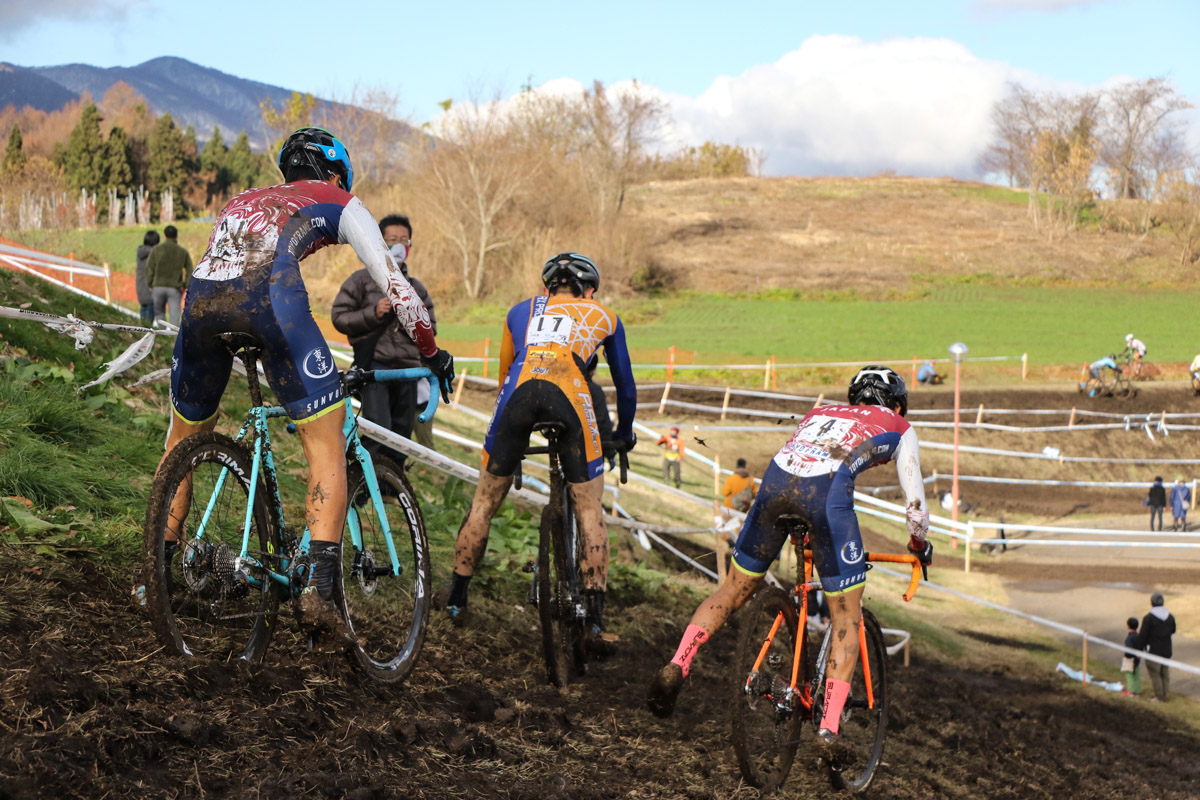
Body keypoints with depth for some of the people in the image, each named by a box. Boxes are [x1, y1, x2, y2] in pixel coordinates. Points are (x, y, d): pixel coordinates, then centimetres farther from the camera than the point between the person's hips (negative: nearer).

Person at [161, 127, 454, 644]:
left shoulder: (243, 201, 41)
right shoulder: (339, 203, 28)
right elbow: (392, 282, 23)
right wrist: (433, 354, 34)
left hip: (201, 299, 5)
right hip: (268, 295, -5)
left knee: (184, 441, 25)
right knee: (327, 446, 3)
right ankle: (320, 590, -10)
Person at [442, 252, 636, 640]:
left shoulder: (521, 311, 34)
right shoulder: (603, 317, 31)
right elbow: (625, 384, 40)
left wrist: (519, 418, 55)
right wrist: (624, 433, 55)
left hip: (519, 390, 1)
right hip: (570, 394, -1)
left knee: (484, 502, 17)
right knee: (590, 510, 9)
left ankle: (456, 598, 27)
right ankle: (595, 619, 4)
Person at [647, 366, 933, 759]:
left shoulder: (820, 412, 39)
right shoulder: (899, 428, 28)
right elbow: (915, 503, 26)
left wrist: (805, 533, 59)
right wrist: (920, 544, 46)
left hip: (775, 479, 4)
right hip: (826, 490, -4)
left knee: (734, 589, 20)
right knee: (847, 616, 8)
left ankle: (676, 666, 1)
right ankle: (829, 728, 0)